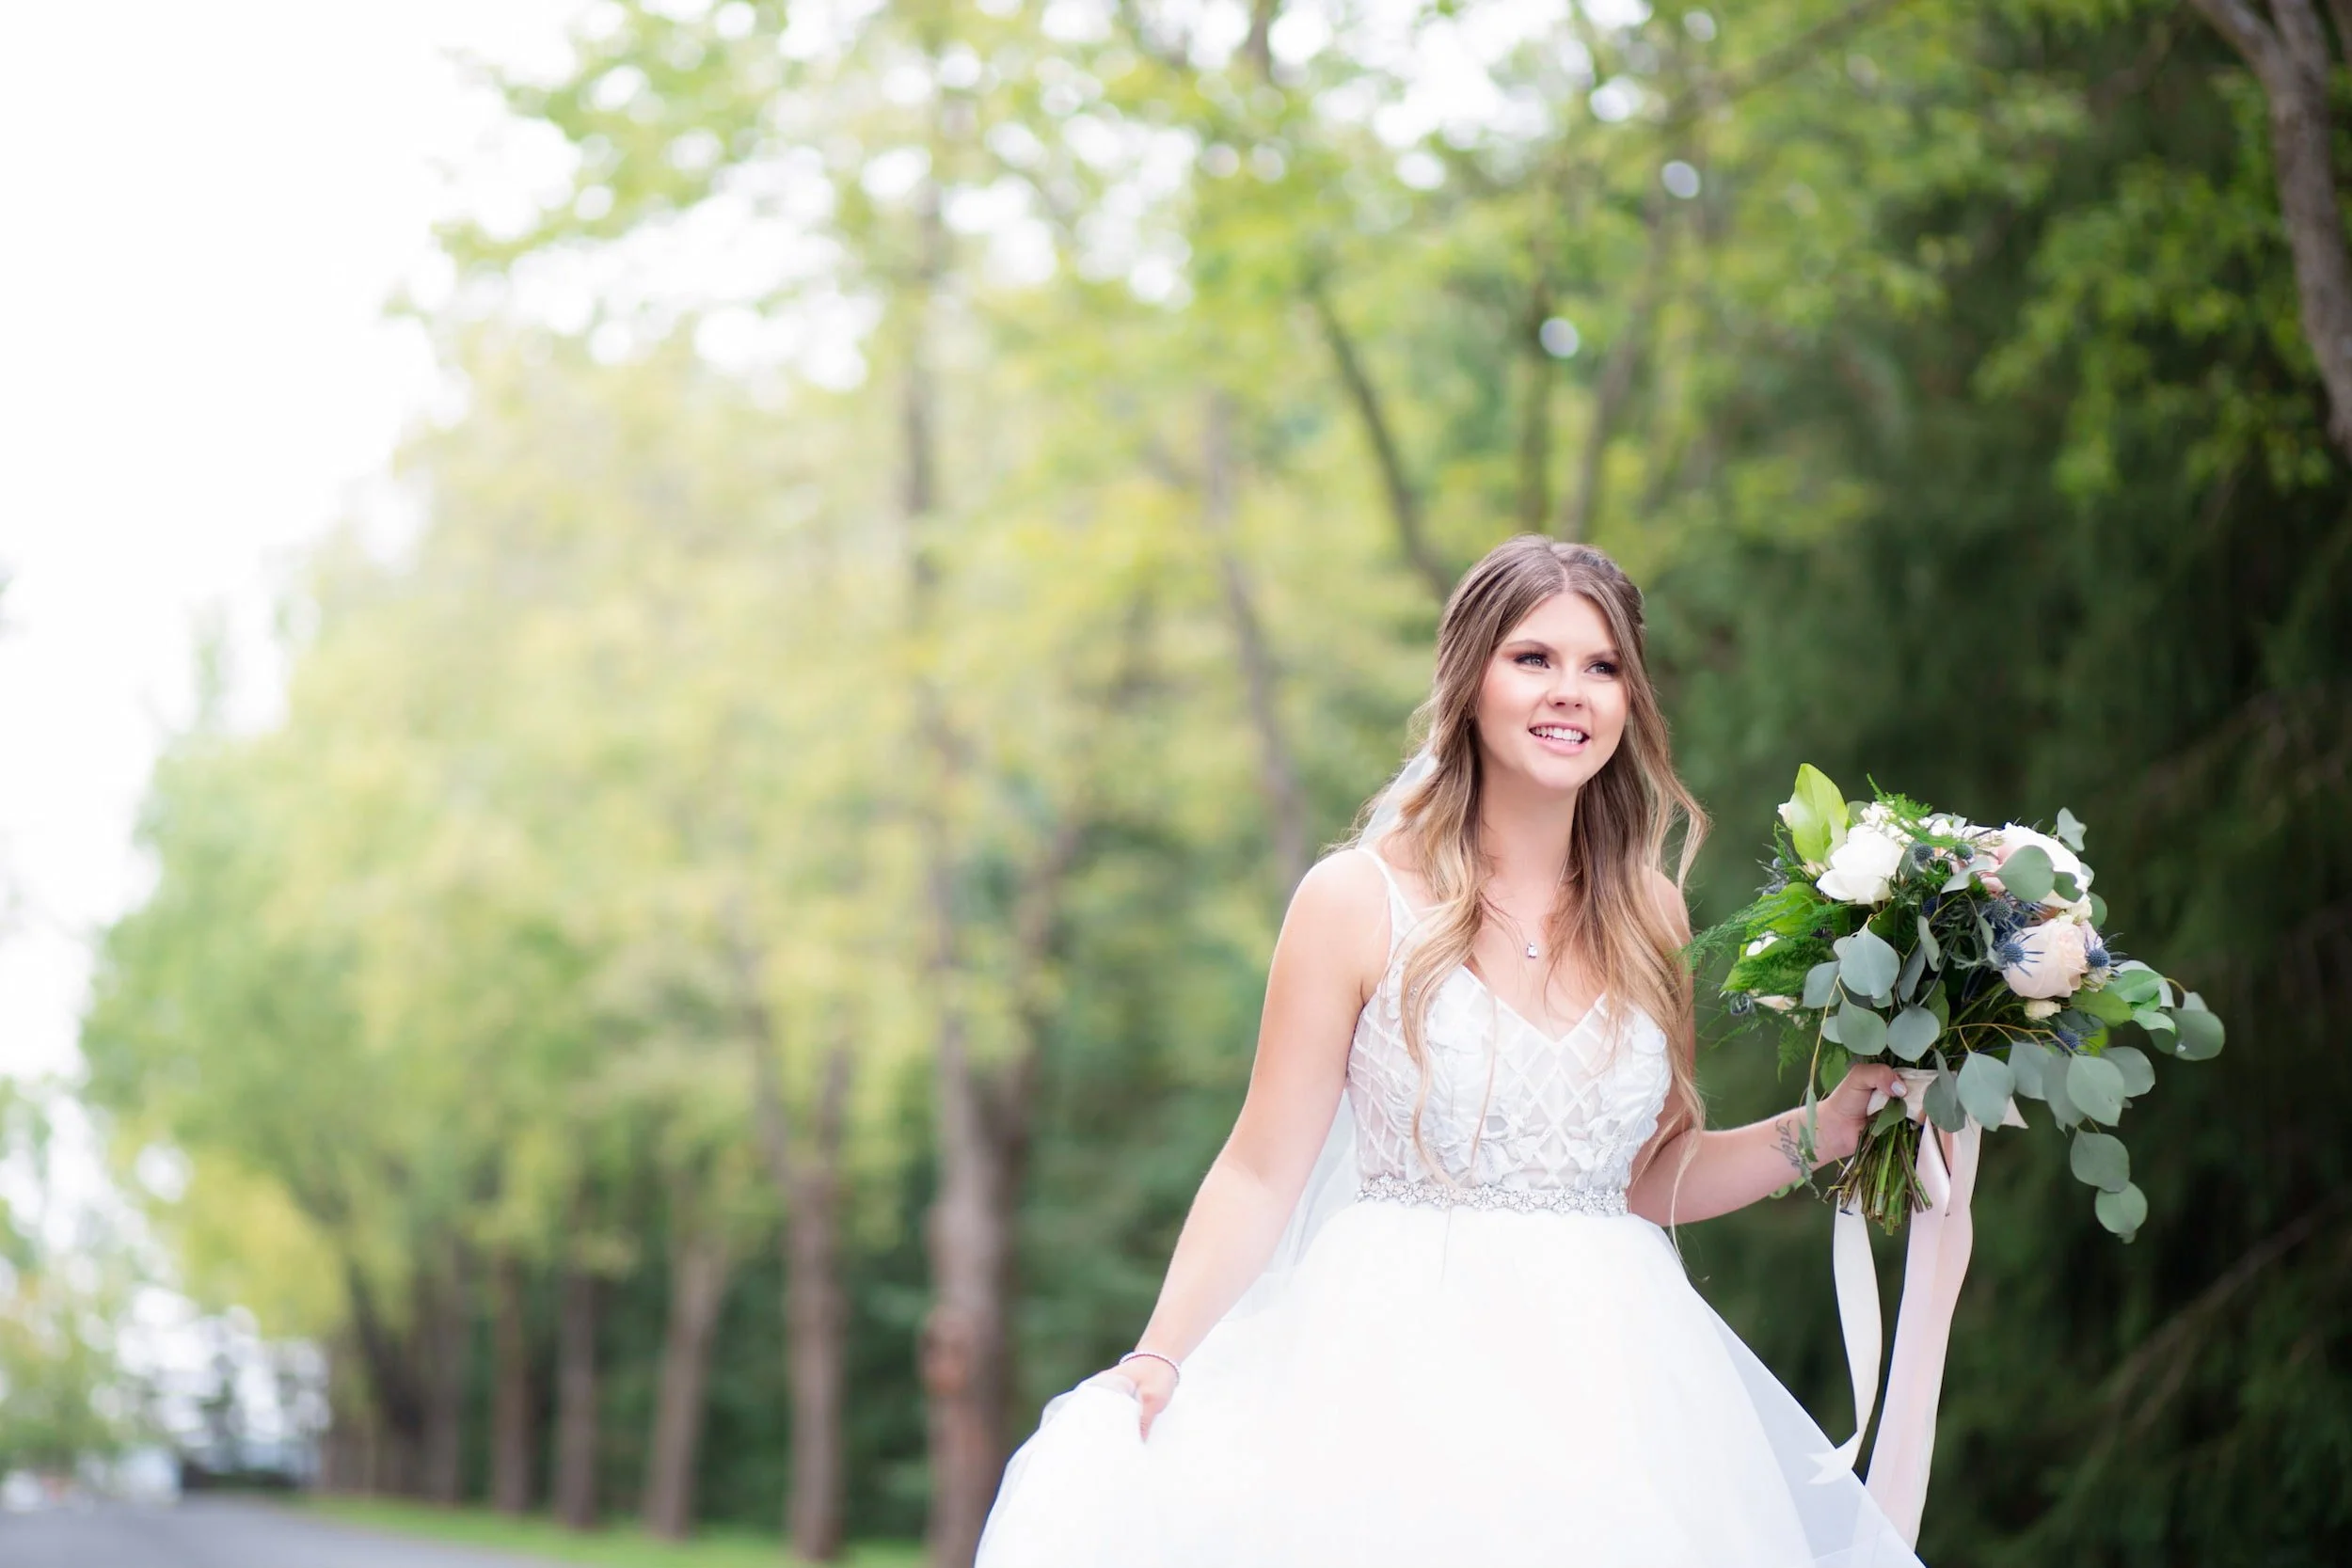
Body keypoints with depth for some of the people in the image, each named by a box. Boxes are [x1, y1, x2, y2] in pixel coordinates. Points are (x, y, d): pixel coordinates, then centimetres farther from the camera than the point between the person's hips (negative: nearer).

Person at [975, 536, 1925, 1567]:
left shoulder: (1648, 917, 8)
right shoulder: (1359, 901, -5)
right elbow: (1262, 1174, -6)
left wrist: (1826, 1126, 4)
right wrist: (1158, 1357, -16)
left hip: (1605, 1378, 4)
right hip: (1408, 1368, -4)